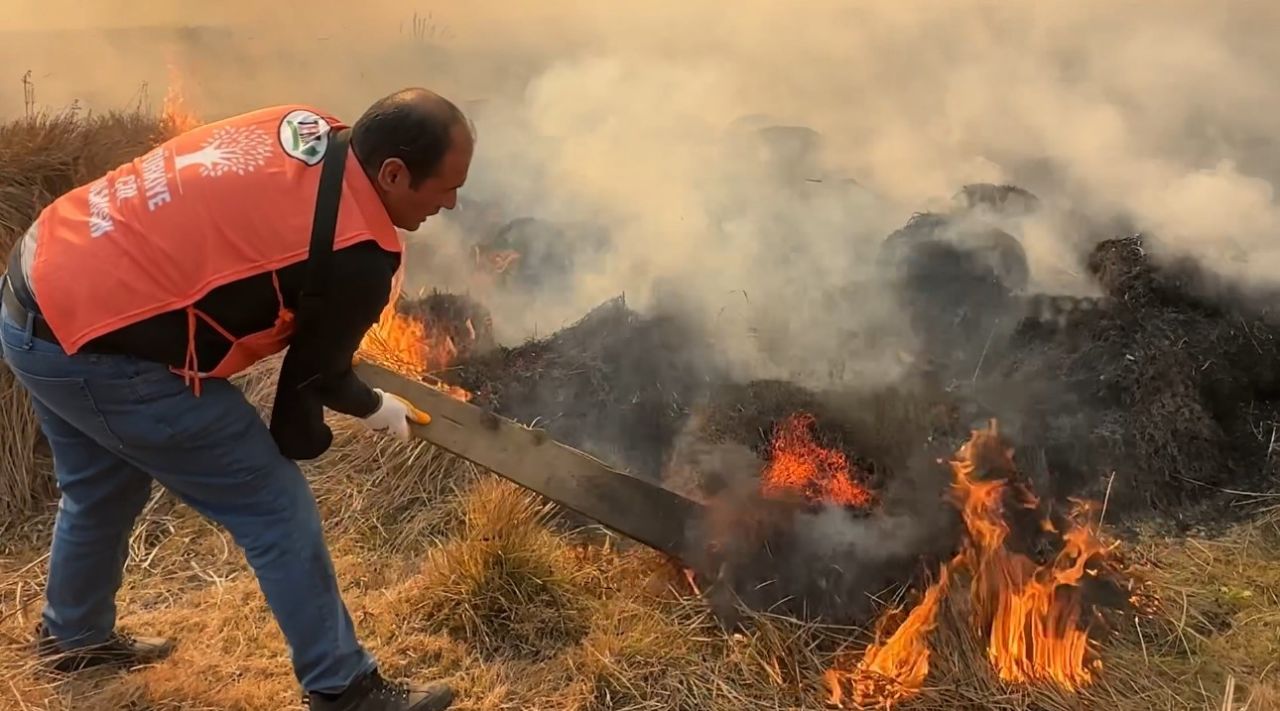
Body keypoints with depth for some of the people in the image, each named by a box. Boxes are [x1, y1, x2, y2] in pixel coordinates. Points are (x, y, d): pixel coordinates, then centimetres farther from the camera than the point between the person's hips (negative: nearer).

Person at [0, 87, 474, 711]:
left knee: (101, 491, 31)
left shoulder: (305, 128, 4)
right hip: (95, 345, -9)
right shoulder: (359, 251, -19)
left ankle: (74, 636, 55)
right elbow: (314, 370, -5)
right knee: (275, 509, 2)